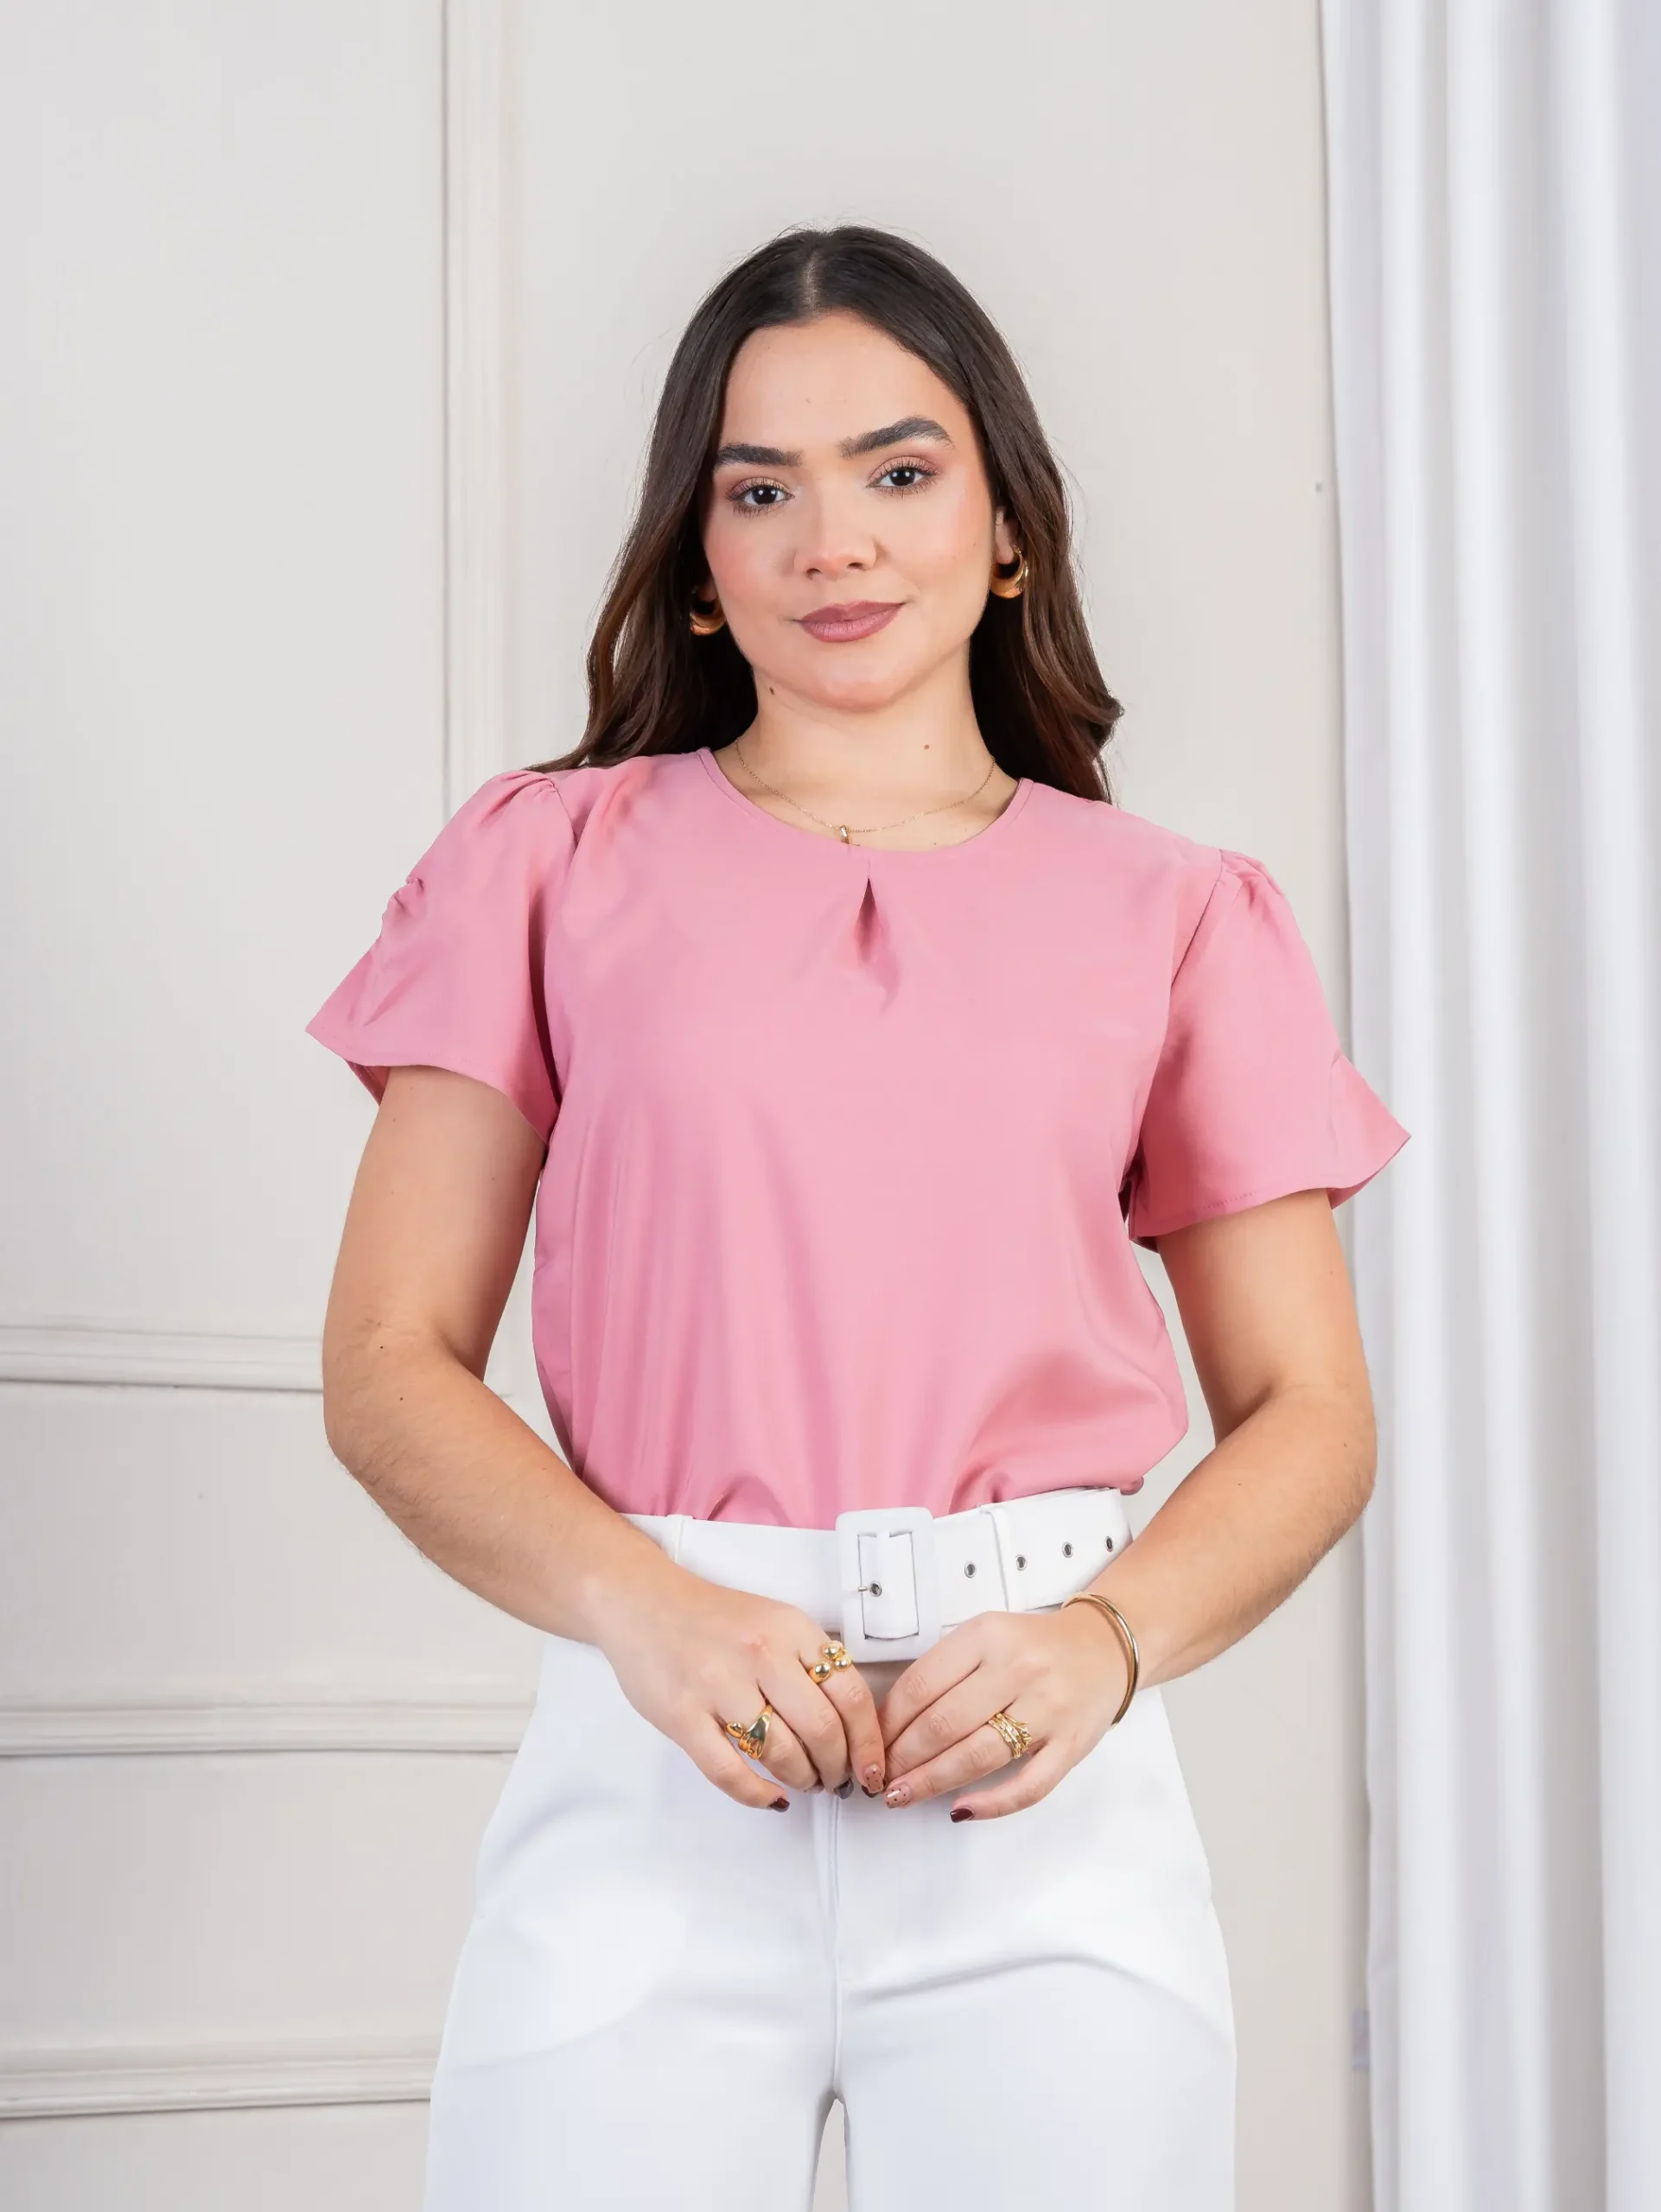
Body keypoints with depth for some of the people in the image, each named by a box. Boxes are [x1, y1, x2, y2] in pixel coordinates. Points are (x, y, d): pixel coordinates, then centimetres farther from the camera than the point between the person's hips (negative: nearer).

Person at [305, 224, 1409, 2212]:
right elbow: (387, 1364, 3)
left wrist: (1103, 1640, -10)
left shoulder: (1170, 918, 10)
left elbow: (1310, 1414, 9)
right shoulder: (554, 863, 9)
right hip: (652, 1771, 0)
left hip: (1047, 1800, 1)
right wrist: (649, 1612, -13)